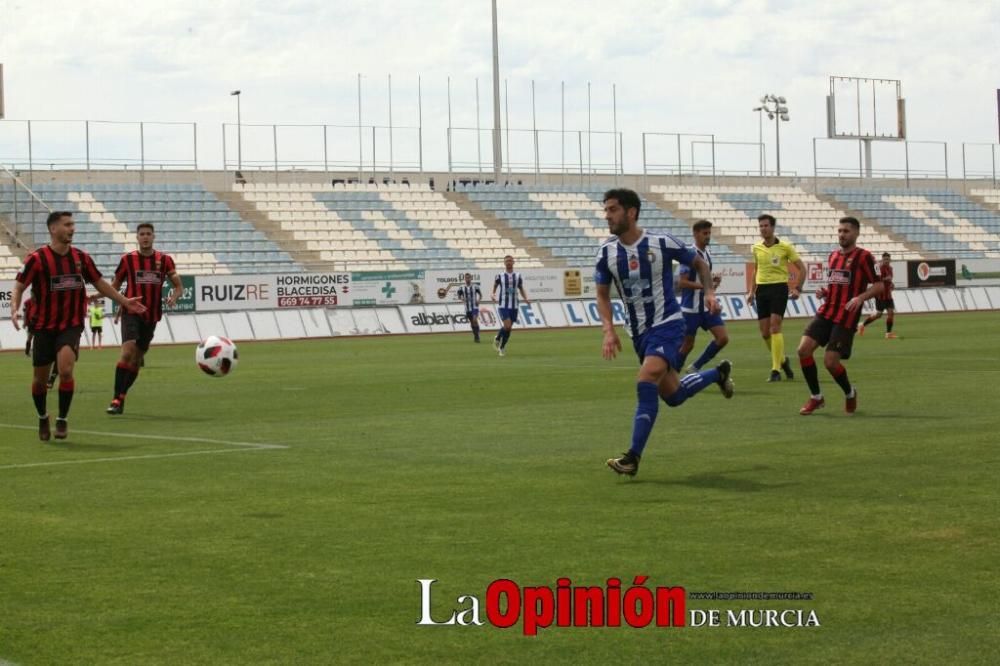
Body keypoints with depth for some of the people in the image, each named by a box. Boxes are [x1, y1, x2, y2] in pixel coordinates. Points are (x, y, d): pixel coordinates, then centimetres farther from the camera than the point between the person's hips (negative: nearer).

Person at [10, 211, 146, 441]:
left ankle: (62, 420, -3)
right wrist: (15, 309, -26)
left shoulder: (81, 258, 1)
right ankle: (43, 418, 35)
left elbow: (99, 282, 15)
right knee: (40, 378, 8)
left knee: (66, 370, -21)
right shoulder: (37, 258, -10)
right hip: (44, 327, -1)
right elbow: (19, 286, -8)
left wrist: (124, 301, 15)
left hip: (71, 326, 1)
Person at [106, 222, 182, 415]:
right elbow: (114, 286, 11)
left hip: (151, 316, 3)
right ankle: (116, 400, -20)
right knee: (128, 352, -22)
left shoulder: (164, 260, 5)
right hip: (131, 313, -3)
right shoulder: (128, 259, 2)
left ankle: (121, 398, 21)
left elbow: (178, 285, 6)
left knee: (136, 360, 7)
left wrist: (174, 296, -15)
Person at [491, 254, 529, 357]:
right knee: (507, 326, -19)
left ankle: (501, 348, 20)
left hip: (514, 306, 3)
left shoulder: (518, 276, 7)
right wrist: (492, 295, -12)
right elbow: (494, 288, 10)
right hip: (503, 305, -3)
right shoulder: (500, 276, 1)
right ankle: (497, 339, 9)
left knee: (508, 329, 5)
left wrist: (526, 298, -4)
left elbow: (521, 290, 14)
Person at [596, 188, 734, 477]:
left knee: (645, 383, -24)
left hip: (667, 325, -6)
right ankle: (718, 373, 44)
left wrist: (709, 292, -12)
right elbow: (602, 295, 7)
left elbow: (699, 263, 3)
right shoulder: (606, 253, -3)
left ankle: (633, 457, -18)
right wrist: (609, 331, -8)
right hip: (638, 332, 6)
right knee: (672, 395, 15)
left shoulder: (661, 243, -14)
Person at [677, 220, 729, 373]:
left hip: (707, 305, 7)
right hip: (691, 307, -7)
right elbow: (682, 282, -19)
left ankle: (695, 368, 10)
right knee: (688, 344, 1)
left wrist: (713, 280, 3)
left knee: (723, 338, -2)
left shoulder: (708, 253, 9)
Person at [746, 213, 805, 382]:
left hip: (779, 287, -5)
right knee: (765, 333, 3)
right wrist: (752, 291, 17)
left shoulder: (785, 247, -4)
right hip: (762, 289, 5)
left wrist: (797, 288, -9)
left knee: (775, 328, -16)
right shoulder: (756, 248, 9)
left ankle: (776, 370, -13)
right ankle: (782, 360, 27)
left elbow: (801, 268, 2)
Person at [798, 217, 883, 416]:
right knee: (803, 349, -11)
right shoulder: (833, 255, 16)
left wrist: (860, 297, -24)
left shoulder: (863, 257, -5)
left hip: (846, 317, -6)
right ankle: (815, 397, 5)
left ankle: (850, 393, 20)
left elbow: (879, 285, -8)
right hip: (826, 312, 6)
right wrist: (823, 292, 5)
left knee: (830, 361, -11)